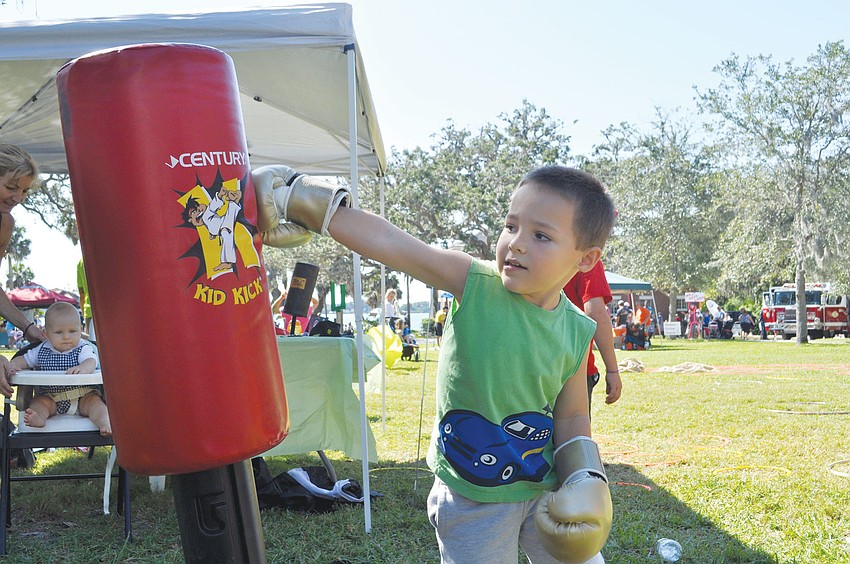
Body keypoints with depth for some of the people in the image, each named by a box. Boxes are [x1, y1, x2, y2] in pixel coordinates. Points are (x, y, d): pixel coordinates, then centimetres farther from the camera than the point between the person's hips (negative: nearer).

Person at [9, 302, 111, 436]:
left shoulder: (83, 348, -5)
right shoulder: (42, 350, 8)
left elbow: (91, 362, -24)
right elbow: (24, 359, 16)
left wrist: (82, 368, -49)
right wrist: (12, 365, -8)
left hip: (82, 396, -3)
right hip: (51, 398, 3)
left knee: (94, 401, -28)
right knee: (38, 402, -21)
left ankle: (104, 422, -47)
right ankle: (38, 417, -49)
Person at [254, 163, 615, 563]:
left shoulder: (577, 333, -7)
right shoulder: (474, 283, -16)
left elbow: (571, 416, 5)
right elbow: (387, 243, -24)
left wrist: (584, 477, -11)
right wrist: (292, 195, -30)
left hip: (544, 489, 3)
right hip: (470, 497, -3)